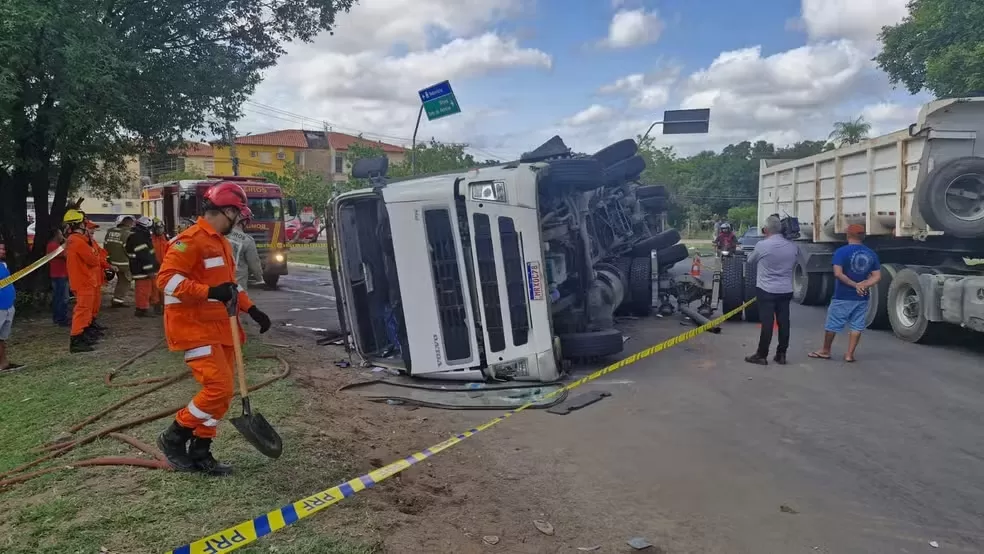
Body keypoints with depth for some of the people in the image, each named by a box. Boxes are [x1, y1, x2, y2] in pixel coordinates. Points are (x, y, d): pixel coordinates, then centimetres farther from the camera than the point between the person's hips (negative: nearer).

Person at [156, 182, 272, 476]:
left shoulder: (221, 242, 16)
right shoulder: (191, 240, -15)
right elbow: (167, 278, -21)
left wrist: (251, 310, 15)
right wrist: (210, 292, -30)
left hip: (220, 328, 10)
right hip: (195, 329, -10)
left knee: (223, 391, 9)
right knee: (219, 387, -14)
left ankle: (200, 452, 19)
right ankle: (173, 438, 7)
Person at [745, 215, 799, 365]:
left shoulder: (762, 245, -14)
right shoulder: (793, 246, 0)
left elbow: (750, 260, 4)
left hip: (766, 290, -4)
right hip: (786, 290, 4)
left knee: (767, 322, -2)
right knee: (783, 322, 8)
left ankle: (762, 355, 3)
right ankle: (781, 355, 15)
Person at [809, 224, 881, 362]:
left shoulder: (842, 251, -12)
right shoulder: (871, 254, 4)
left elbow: (838, 273, -21)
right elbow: (877, 276, 2)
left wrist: (854, 285, -15)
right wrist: (863, 285, -10)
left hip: (842, 297, -4)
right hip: (862, 298, 4)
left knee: (832, 324, 10)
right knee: (857, 326, 11)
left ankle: (825, 351, 22)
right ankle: (850, 354, 11)